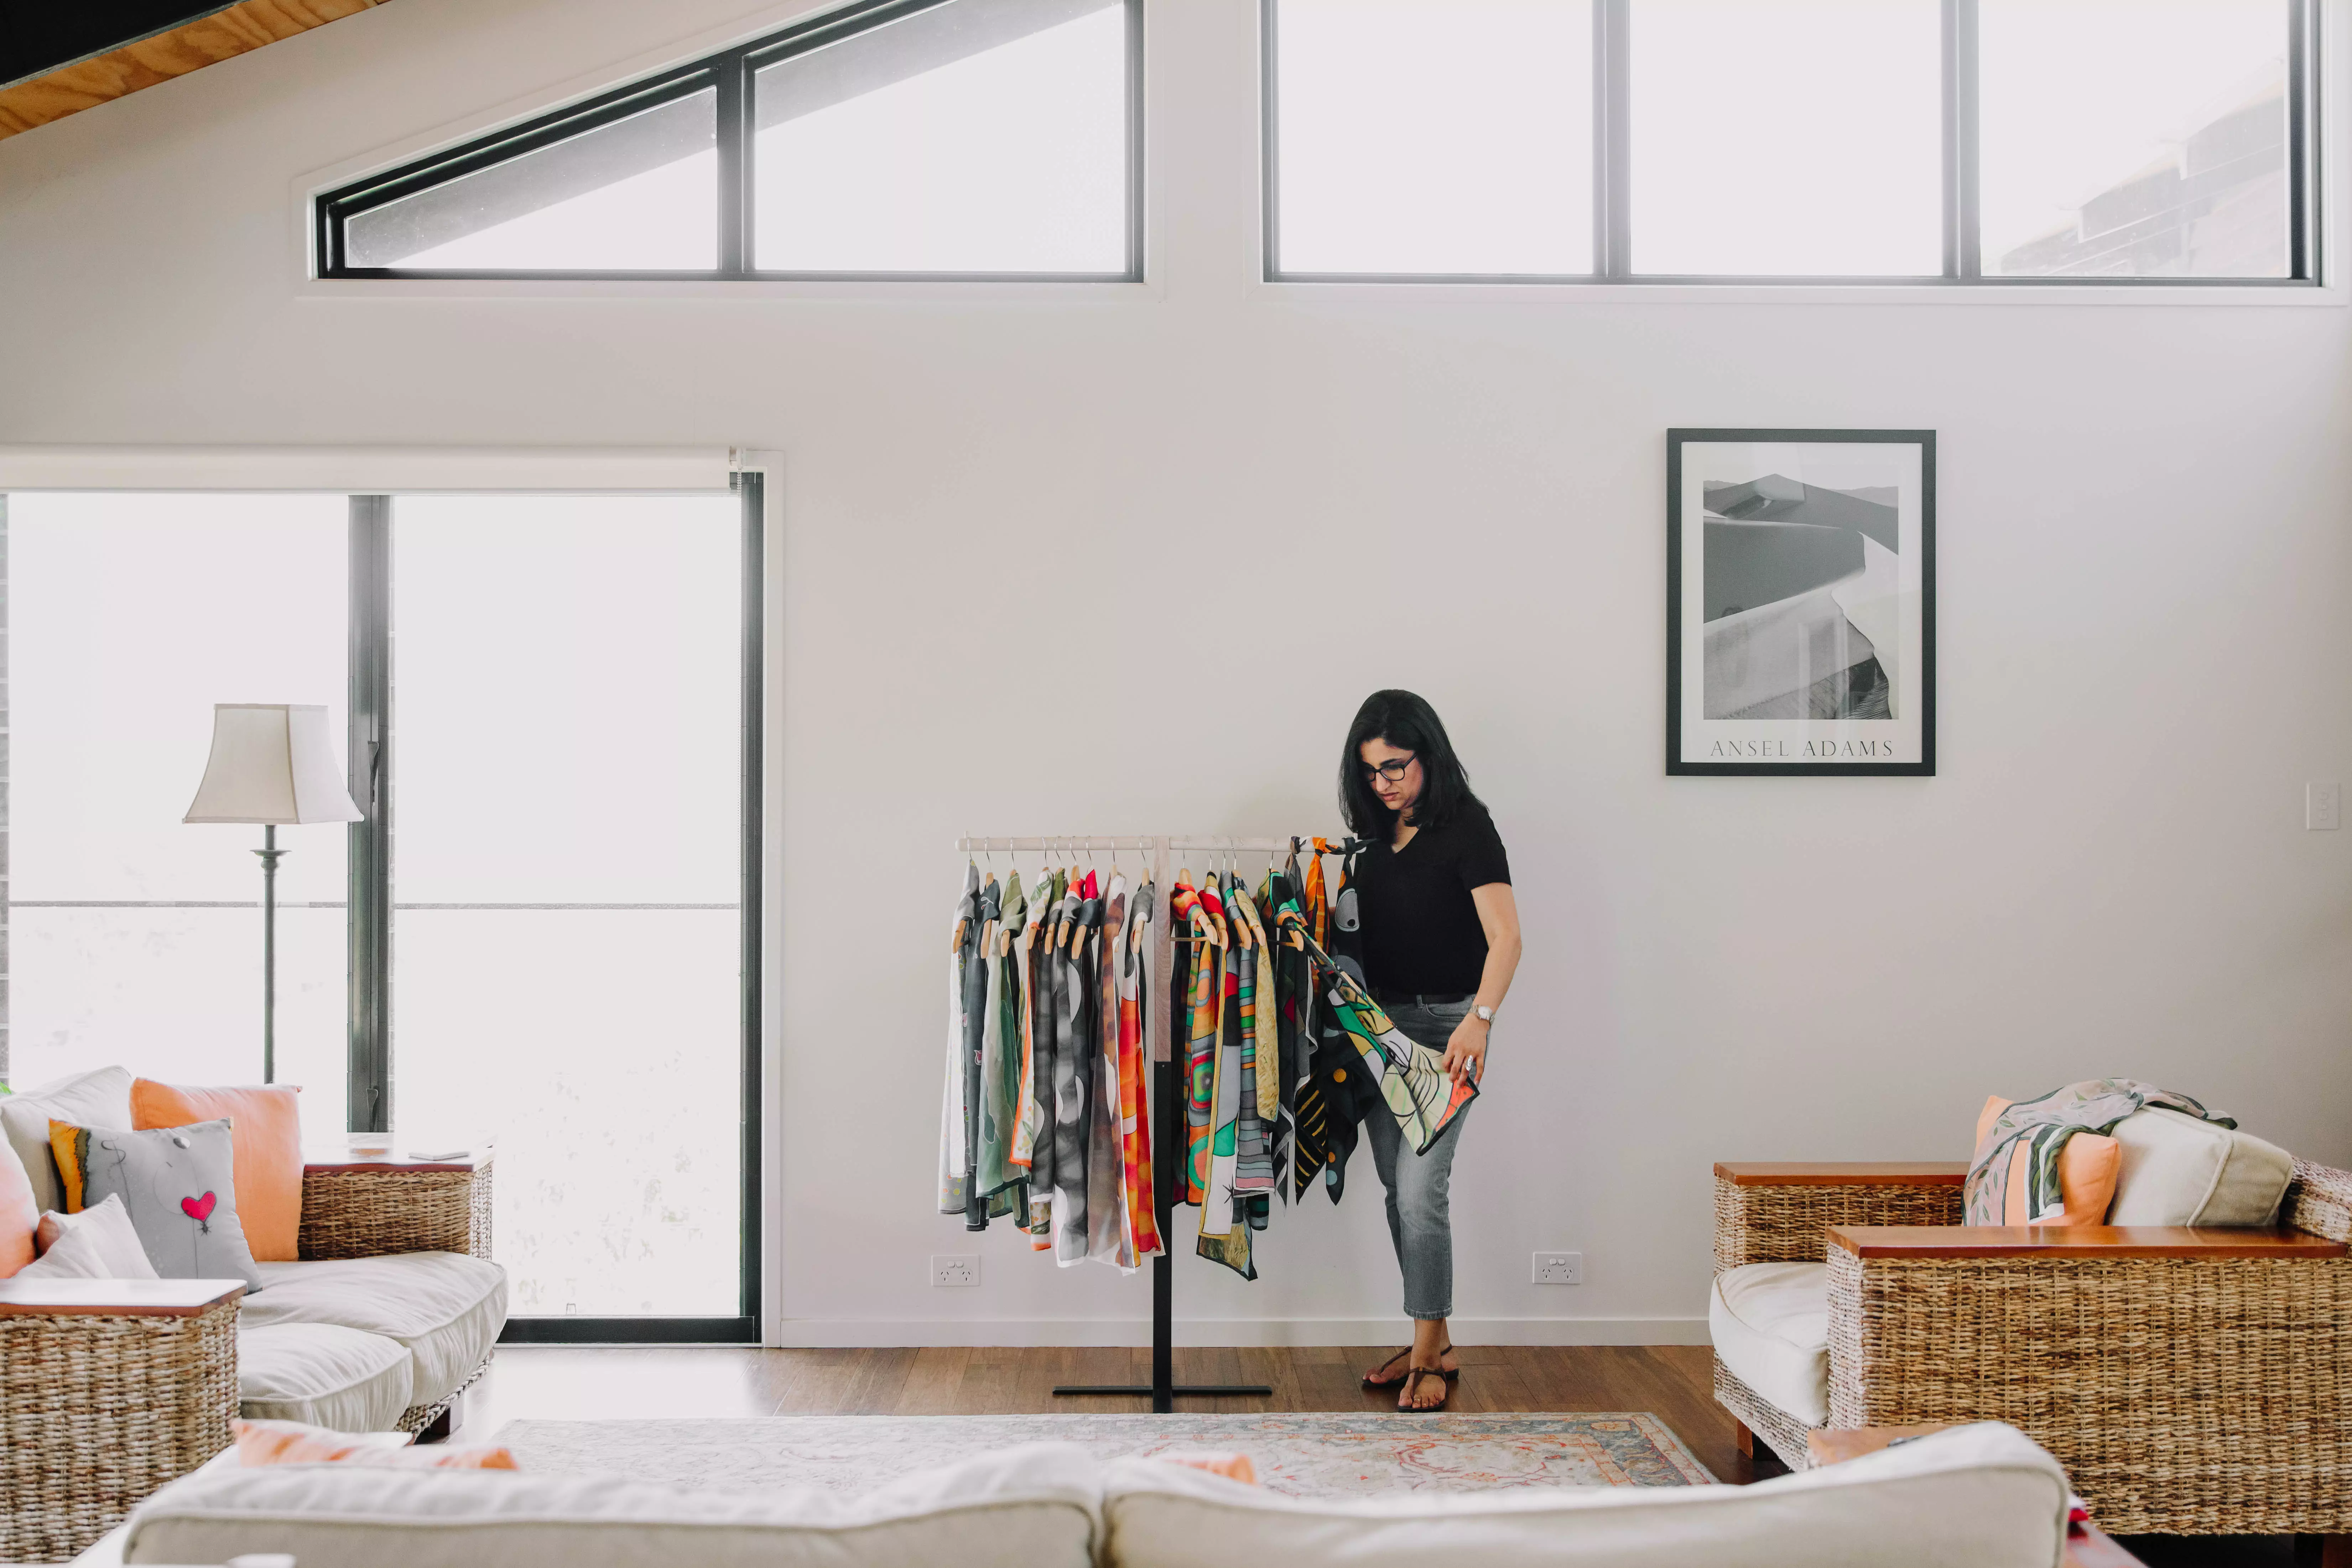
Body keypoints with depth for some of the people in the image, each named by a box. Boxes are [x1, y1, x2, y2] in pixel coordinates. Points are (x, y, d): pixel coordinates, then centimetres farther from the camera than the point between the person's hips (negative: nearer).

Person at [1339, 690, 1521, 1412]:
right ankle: (1433, 1344, 21)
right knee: (1398, 1192, 10)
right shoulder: (1377, 832, 10)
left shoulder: (1466, 827, -11)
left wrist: (1480, 1019, -32)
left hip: (1447, 1024, -7)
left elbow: (1505, 938, -19)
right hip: (1381, 1022, 7)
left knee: (1420, 1191, -12)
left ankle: (1429, 1358, -1)